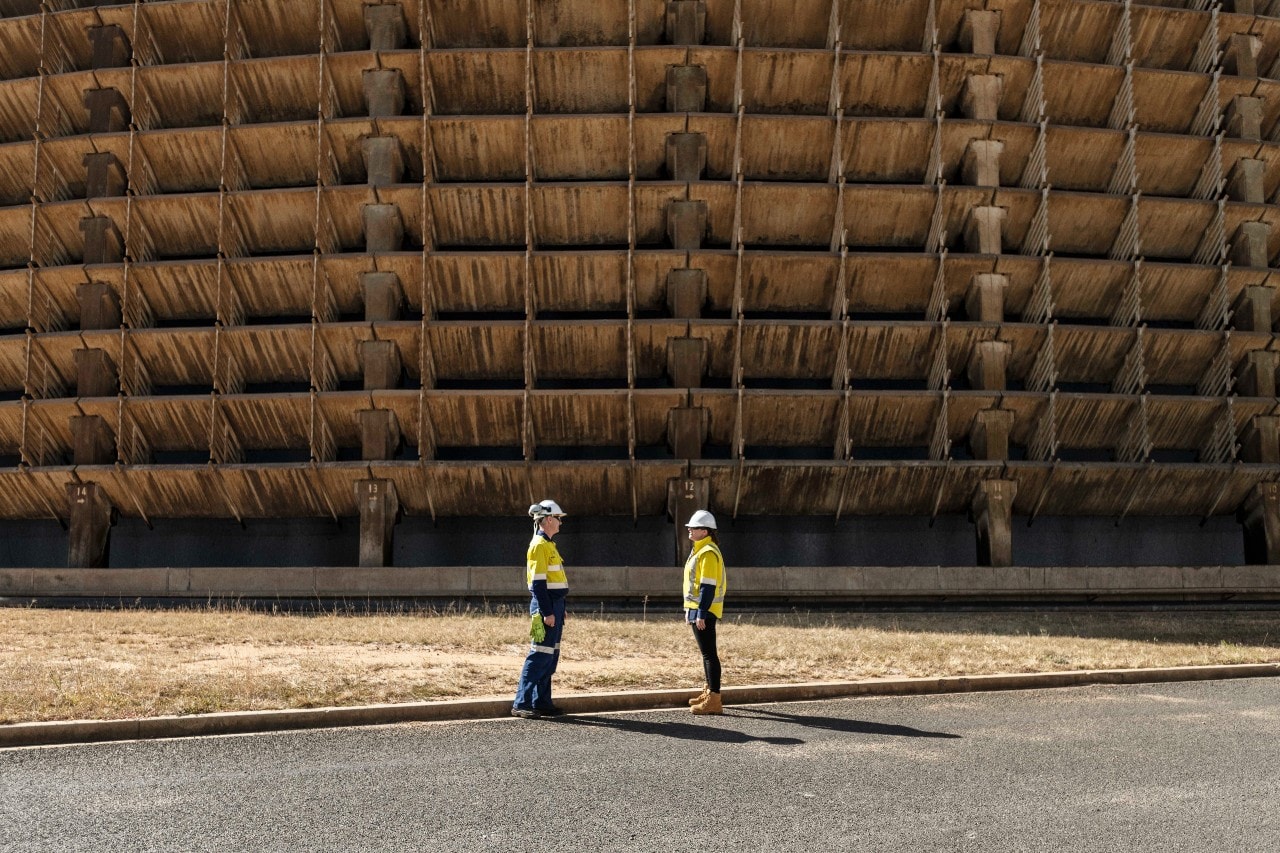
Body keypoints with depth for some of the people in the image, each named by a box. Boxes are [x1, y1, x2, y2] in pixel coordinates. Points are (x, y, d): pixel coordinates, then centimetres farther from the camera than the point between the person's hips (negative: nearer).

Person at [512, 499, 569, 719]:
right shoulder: (539, 545, -13)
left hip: (554, 605, 10)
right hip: (546, 605, -10)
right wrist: (547, 612, -22)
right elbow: (538, 583, -19)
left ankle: (542, 702, 17)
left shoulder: (548, 544, 17)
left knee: (551, 656, 12)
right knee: (540, 655, -10)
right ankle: (521, 704, -9)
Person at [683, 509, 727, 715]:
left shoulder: (708, 553, -17)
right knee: (706, 652, 18)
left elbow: (708, 586, -22)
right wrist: (693, 610, 22)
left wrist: (701, 613, -24)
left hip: (704, 611, -11)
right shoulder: (699, 550, 16)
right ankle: (709, 691, 29)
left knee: (709, 654, -9)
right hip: (697, 609, 11)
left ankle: (714, 701, -9)